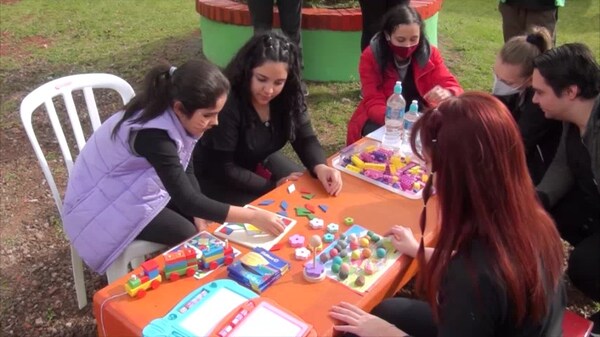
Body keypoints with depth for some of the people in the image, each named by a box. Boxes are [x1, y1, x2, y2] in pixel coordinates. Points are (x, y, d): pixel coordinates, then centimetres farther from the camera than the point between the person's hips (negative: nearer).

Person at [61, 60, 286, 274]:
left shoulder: (172, 117, -10)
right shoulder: (152, 134, -36)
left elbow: (185, 172, -1)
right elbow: (185, 199, -37)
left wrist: (199, 216, -13)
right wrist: (252, 216, -35)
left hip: (136, 190, 8)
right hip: (102, 204, -8)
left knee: (205, 222, -2)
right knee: (186, 235, -17)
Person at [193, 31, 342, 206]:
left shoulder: (288, 96, -15)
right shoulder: (226, 104, -32)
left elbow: (305, 138, -9)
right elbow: (222, 168, -27)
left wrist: (319, 166, -31)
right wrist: (272, 186, -25)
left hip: (261, 162, 6)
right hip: (218, 178, -6)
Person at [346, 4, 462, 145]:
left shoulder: (430, 54, -8)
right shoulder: (370, 57, -16)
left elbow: (454, 88, -11)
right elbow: (373, 103, -21)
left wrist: (447, 94, -38)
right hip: (381, 120, -3)